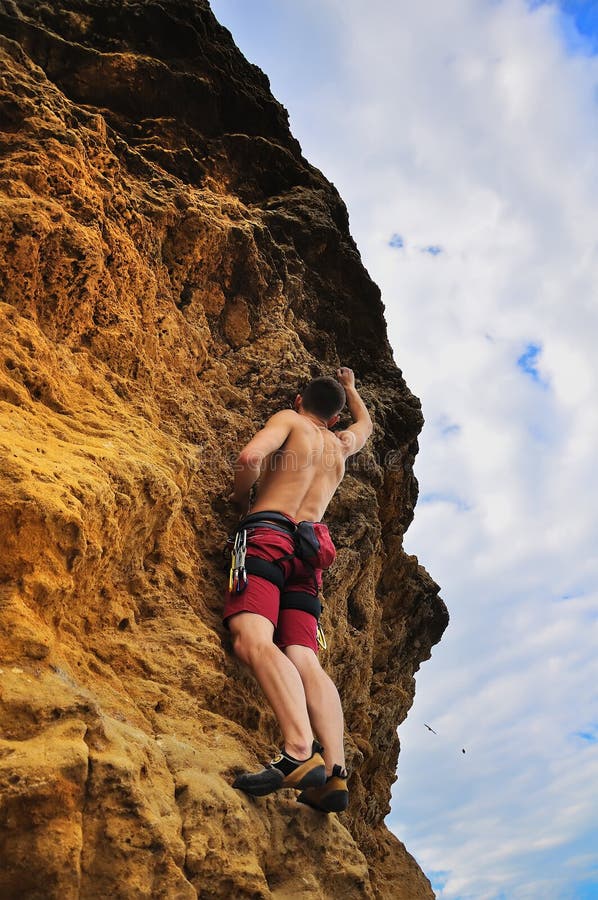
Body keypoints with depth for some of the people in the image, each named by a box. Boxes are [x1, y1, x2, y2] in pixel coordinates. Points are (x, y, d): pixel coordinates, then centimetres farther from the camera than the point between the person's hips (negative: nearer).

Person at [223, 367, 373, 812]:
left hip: (267, 533, -6)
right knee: (304, 660, -7)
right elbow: (366, 423, 54)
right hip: (309, 554, 6)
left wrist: (241, 497, 10)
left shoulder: (289, 419, 12)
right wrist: (350, 387, 71)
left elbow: (251, 456, -8)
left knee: (253, 639, -25)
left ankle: (300, 751, -44)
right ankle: (334, 771, -23)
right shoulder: (341, 445, 29)